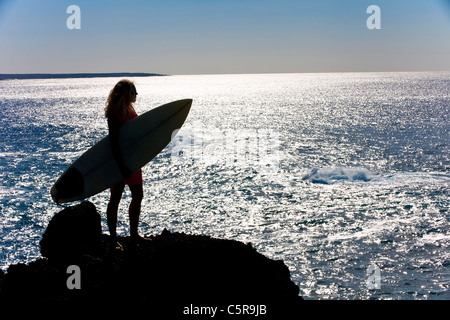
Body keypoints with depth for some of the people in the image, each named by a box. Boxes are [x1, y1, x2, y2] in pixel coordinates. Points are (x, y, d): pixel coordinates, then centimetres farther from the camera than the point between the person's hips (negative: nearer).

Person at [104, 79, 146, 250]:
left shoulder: (130, 110, 8)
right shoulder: (114, 114, -17)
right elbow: (113, 142, -22)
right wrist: (121, 166, -27)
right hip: (118, 160, -9)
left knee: (137, 196, 13)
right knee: (115, 199, 0)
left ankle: (134, 234, 26)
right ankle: (113, 240, 8)